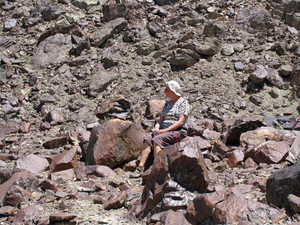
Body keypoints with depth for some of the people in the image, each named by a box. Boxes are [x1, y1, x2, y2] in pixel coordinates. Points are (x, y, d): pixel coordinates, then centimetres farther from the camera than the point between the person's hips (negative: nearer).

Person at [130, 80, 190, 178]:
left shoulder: (183, 102, -1)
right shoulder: (167, 104, 21)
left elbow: (181, 122, -12)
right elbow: (161, 119, 16)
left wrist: (166, 130, -20)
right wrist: (157, 127, -7)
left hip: (178, 132, -6)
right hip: (164, 131, 6)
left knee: (157, 139, -32)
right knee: (147, 139, -21)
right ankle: (140, 168, -30)